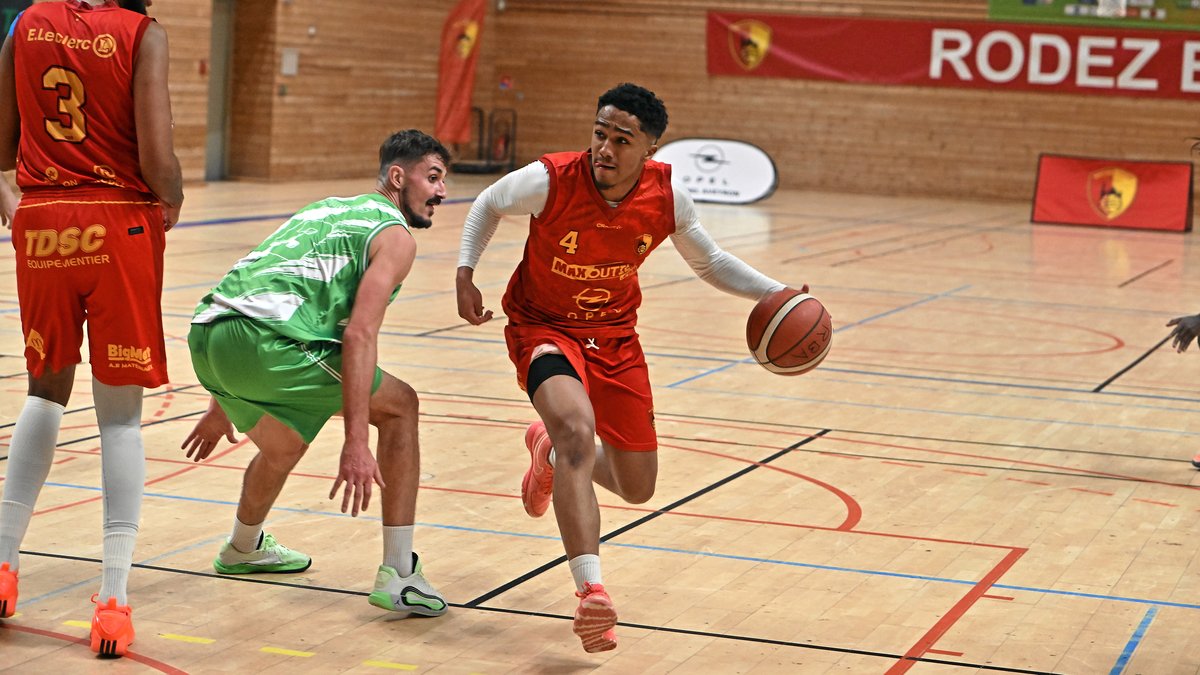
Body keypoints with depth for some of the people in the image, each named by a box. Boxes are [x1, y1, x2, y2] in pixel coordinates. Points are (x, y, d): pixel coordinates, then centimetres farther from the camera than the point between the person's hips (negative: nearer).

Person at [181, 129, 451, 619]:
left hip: (208, 334, 8)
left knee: (282, 448, 34)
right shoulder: (394, 235, 6)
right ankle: (399, 575, 3)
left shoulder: (328, 210, 32)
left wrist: (223, 403, 41)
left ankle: (243, 549, 62)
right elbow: (359, 335, -9)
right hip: (265, 341, -8)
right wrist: (355, 444, -14)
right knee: (399, 406, 9)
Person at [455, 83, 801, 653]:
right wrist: (465, 275, -14)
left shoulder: (668, 198, -16)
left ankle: (551, 451, 43)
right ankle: (592, 592, -34)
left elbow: (710, 263, 3)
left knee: (637, 488, 9)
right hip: (542, 327, -4)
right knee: (578, 428, -34)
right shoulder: (549, 181, -24)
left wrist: (776, 294, -10)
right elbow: (488, 205, -1)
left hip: (614, 335, 4)